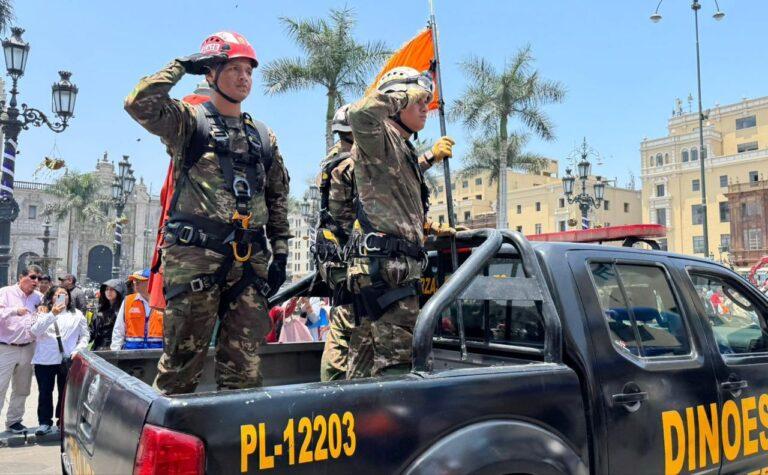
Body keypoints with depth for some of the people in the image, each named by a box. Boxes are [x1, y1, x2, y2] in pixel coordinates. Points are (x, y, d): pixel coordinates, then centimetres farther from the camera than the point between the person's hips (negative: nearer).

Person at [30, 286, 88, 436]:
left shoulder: (77, 315, 11)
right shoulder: (43, 313, 7)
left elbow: (84, 336, 11)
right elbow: (35, 331, -10)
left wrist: (78, 350, -5)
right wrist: (52, 314, -20)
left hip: (68, 360, 0)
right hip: (45, 360, 0)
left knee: (66, 391, 5)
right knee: (45, 391, 5)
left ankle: (63, 421, 18)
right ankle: (45, 422, 16)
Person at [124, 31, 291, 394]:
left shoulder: (264, 137, 20)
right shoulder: (189, 121, 6)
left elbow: (278, 197, 21)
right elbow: (139, 104, -13)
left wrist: (280, 252, 13)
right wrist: (182, 65, -2)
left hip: (250, 260, 5)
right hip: (195, 255, -4)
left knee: (244, 363, 5)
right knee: (183, 355, -1)